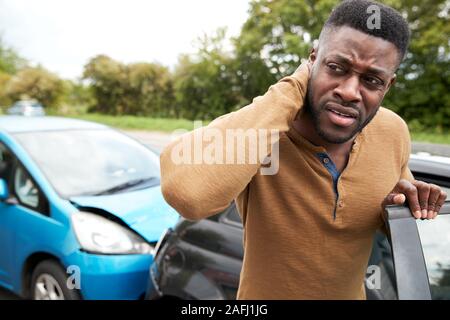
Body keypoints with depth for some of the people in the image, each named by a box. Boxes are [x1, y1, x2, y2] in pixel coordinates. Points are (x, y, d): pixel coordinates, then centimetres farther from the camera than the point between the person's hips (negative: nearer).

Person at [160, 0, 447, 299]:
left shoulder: (392, 132, -15)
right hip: (264, 294, -3)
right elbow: (187, 192, -51)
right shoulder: (251, 130, -29)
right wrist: (291, 89, -40)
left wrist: (404, 207, -21)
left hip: (351, 293, 4)